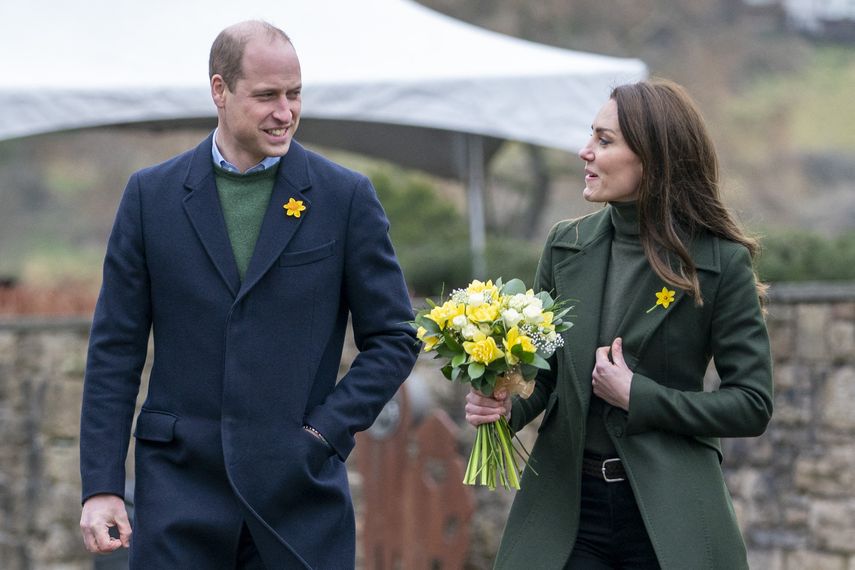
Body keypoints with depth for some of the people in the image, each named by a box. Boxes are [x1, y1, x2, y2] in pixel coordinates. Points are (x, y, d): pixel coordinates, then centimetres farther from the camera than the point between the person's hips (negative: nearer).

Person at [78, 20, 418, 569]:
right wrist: (101, 485, -2)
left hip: (301, 494, 0)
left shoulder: (345, 197, 3)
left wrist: (326, 432, -6)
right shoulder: (152, 194, 5)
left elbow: (394, 338, 6)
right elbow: (115, 351, 5)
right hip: (180, 489, 0)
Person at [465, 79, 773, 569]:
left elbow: (753, 405, -6)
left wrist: (636, 396, -13)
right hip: (567, 505, 3)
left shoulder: (721, 262, -6)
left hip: (670, 516, -3)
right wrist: (506, 406, -6)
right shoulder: (566, 245, 7)